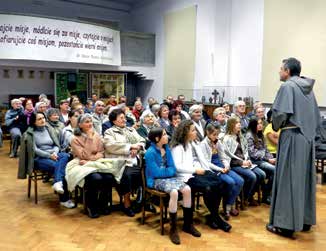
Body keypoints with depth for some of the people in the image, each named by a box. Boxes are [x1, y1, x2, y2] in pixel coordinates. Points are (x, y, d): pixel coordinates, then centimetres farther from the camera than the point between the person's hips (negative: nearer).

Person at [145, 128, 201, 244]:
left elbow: (172, 168, 7)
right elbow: (157, 173, -18)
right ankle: (173, 228, -20)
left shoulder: (167, 148, 9)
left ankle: (188, 224, -6)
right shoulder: (150, 153, -13)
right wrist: (168, 170, -6)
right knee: (174, 192, -34)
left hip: (170, 177, 7)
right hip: (157, 180, -6)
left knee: (187, 189, -20)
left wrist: (165, 170, -12)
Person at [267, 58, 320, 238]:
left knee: (288, 179, -4)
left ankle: (286, 224, 1)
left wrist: (276, 126, -1)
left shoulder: (288, 86, -10)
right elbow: (317, 116, 17)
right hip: (308, 138, 8)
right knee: (305, 178, 13)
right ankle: (305, 220, 23)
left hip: (292, 137, -8)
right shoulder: (308, 88, 14)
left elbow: (280, 113, -19)